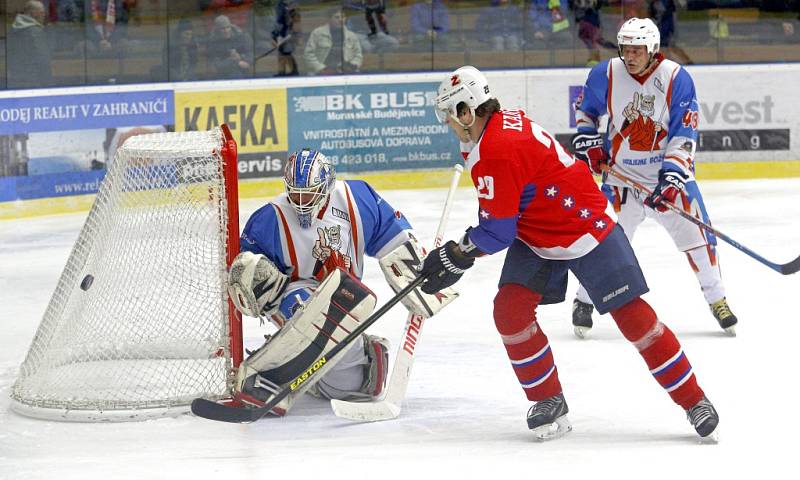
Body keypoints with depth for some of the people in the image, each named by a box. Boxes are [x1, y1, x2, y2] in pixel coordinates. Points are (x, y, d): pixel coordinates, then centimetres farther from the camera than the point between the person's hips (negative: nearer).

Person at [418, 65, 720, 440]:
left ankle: (694, 400, 2)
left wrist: (458, 257, -9)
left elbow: (497, 230, -23)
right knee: (510, 309, -10)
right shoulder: (502, 124, 3)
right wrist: (464, 246, 16)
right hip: (534, 237, 9)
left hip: (587, 228, -9)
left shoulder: (495, 152, -27)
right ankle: (549, 401, 1)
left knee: (632, 313, -7)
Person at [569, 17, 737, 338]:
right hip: (622, 174, 0)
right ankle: (584, 302, 12)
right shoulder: (606, 74, -7)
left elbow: (684, 134, -14)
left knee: (696, 233, -2)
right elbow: (584, 107, 13)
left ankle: (717, 300, 15)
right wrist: (587, 140, -1)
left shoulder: (676, 79, -13)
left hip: (669, 171, 0)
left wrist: (672, 176, -22)